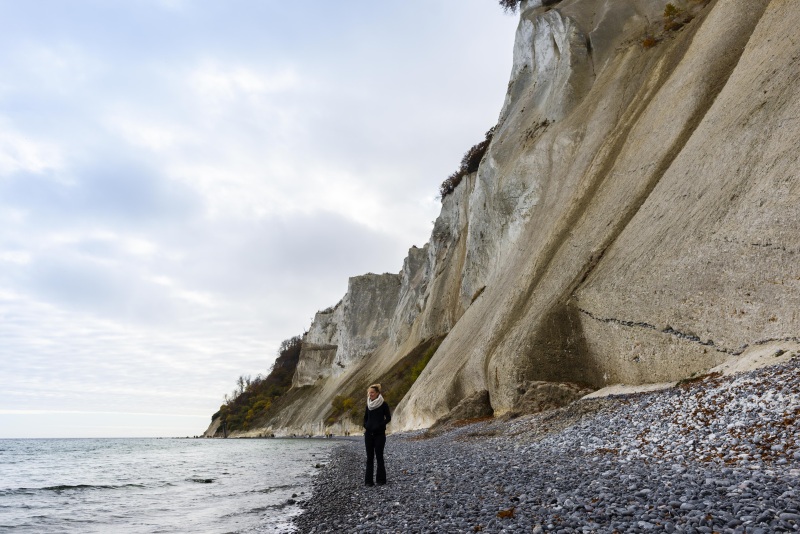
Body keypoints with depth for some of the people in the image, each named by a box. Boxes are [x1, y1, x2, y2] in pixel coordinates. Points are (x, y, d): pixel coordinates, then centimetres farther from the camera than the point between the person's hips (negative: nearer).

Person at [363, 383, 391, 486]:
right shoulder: (368, 404, 9)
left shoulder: (383, 404, -5)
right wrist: (365, 426, 4)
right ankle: (369, 480, 8)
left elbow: (388, 418, -5)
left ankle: (381, 479, 6)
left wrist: (380, 426, -14)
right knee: (369, 457, 4)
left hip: (379, 433, -4)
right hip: (369, 433, 4)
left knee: (379, 456, -3)